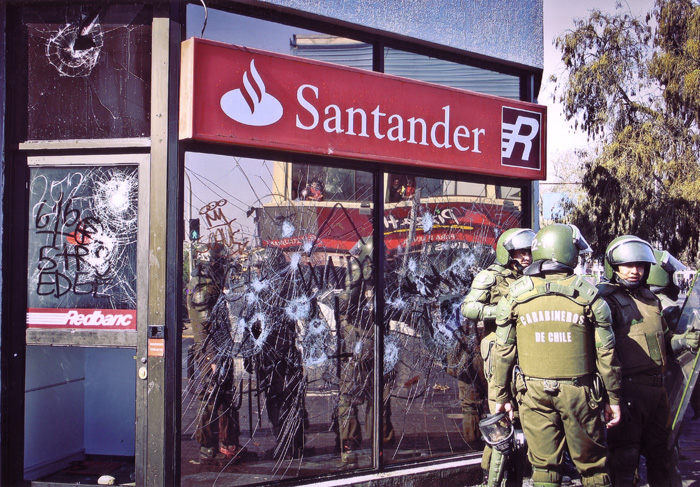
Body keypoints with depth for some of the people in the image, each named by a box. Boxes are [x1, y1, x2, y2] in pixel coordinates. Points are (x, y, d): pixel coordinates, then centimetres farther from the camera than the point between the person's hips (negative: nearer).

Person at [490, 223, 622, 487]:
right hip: (579, 393, -1)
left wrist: (500, 395, 10)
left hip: (534, 392, 2)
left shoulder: (515, 294, -1)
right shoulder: (588, 294, -5)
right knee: (592, 465, 11)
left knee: (544, 465, 9)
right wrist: (614, 398, 6)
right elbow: (606, 352, -4)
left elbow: (503, 350, 1)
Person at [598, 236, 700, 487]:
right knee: (625, 457, 0)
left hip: (657, 388, 8)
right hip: (627, 388, -8)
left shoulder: (650, 298, 15)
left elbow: (663, 339, 25)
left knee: (660, 451, 18)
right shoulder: (607, 299, -9)